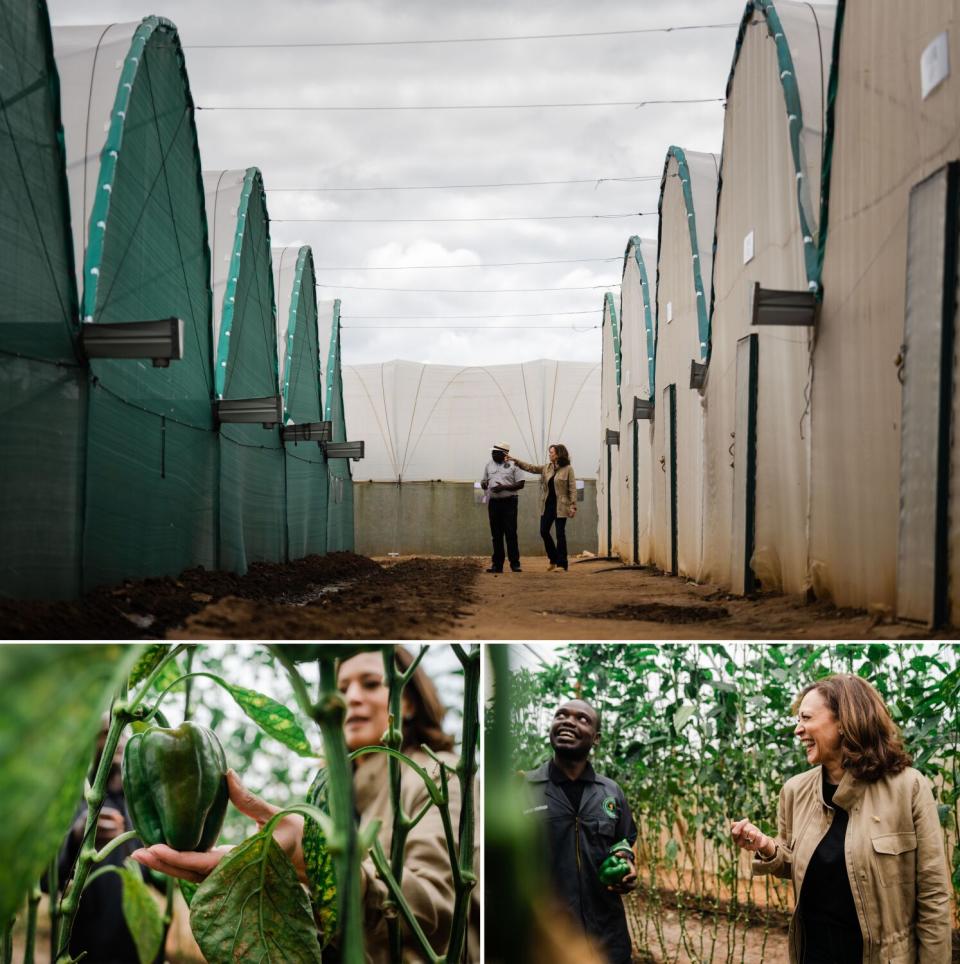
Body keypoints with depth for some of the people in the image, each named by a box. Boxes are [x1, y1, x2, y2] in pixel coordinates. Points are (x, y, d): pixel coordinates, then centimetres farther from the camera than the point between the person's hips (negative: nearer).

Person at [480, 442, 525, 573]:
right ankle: (497, 564, 9)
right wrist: (484, 485, -5)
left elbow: (520, 484, -4)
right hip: (493, 502, 4)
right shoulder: (488, 465, 13)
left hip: (509, 502, -4)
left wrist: (504, 487, -15)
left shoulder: (512, 466, 0)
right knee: (496, 534, 5)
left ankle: (515, 564, -4)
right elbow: (484, 483, 20)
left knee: (511, 533, -7)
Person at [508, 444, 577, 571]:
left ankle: (561, 565, 4)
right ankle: (553, 560, 22)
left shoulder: (568, 469, -7)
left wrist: (573, 506, -16)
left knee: (560, 535, -3)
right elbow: (531, 468, 12)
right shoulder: (547, 468, 10)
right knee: (544, 532, 6)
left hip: (560, 507, -6)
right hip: (547, 505, 6)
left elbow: (572, 489, -10)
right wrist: (516, 460, 5)